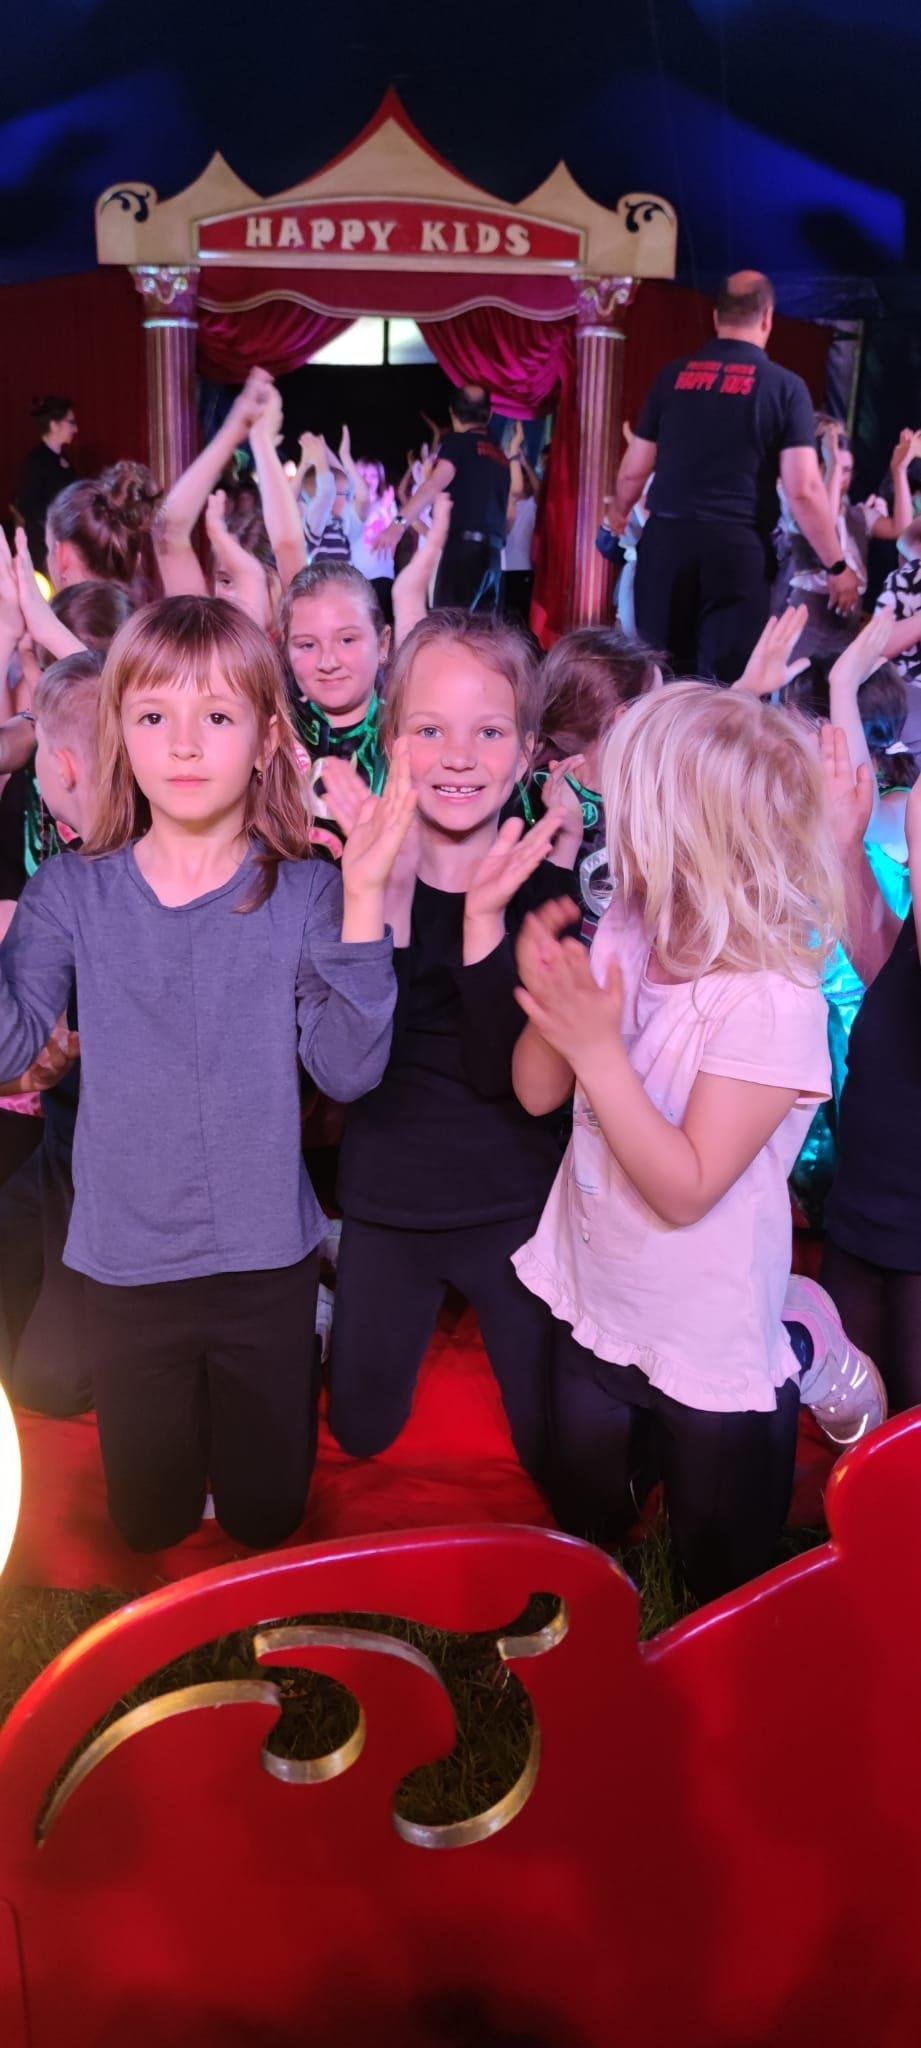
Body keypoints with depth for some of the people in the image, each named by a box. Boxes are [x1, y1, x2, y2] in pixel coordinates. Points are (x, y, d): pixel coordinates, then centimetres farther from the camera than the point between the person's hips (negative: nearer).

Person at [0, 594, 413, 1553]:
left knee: (267, 1518, 19)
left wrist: (363, 900, -26)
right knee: (147, 1521, 19)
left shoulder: (303, 895, -11)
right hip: (128, 1261, 1)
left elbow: (348, 1070, -18)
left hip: (265, 1258, -1)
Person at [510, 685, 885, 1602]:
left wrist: (597, 1045, -33)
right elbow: (538, 1094, -4)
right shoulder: (624, 932, -9)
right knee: (586, 1526, 26)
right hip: (595, 1309, 6)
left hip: (707, 1348, -6)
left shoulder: (773, 1001, -28)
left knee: (724, 1579, 21)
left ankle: (804, 1347, 32)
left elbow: (686, 1189, -27)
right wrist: (551, 1002, -23)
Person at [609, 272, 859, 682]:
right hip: (737, 545, -3)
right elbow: (803, 490, -7)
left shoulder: (673, 376, 9)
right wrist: (836, 565, 2)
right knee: (728, 679, 1)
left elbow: (634, 470, 14)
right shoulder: (785, 386, 0)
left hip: (665, 539, 3)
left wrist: (619, 510, 36)